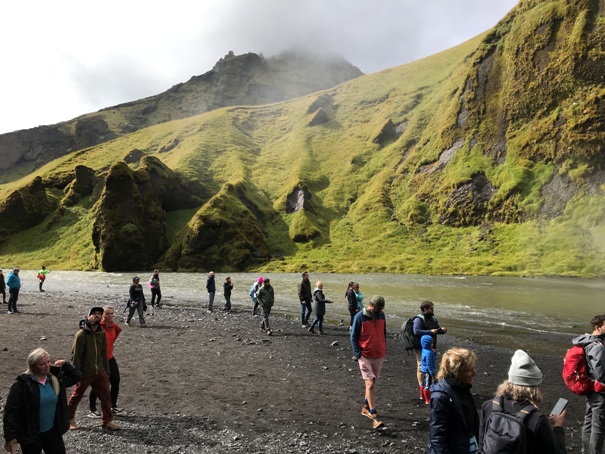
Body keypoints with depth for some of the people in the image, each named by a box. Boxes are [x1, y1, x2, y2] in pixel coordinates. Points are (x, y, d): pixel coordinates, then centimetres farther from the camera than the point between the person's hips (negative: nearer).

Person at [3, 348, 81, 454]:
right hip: (30, 435, -4)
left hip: (52, 431, 5)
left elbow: (76, 377, 11)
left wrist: (65, 365, -2)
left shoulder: (55, 379, -1)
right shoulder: (22, 385, -17)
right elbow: (11, 411, -15)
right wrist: (10, 437, -17)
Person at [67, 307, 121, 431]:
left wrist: (106, 370, 11)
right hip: (85, 373, -5)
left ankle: (107, 421, 15)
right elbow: (75, 356, -15)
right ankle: (69, 418, 37)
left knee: (106, 396, 4)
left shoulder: (101, 333, 1)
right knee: (76, 396, 15)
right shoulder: (81, 335, -17)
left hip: (100, 372, 5)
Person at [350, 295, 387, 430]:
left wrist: (384, 350, 13)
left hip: (379, 356, 6)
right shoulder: (360, 317, -13)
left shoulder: (381, 315, 2)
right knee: (370, 385, -8)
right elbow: (353, 336, -9)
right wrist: (358, 354, -14)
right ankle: (374, 417, -6)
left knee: (372, 383, 16)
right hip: (365, 356, -5)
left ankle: (366, 407, 33)